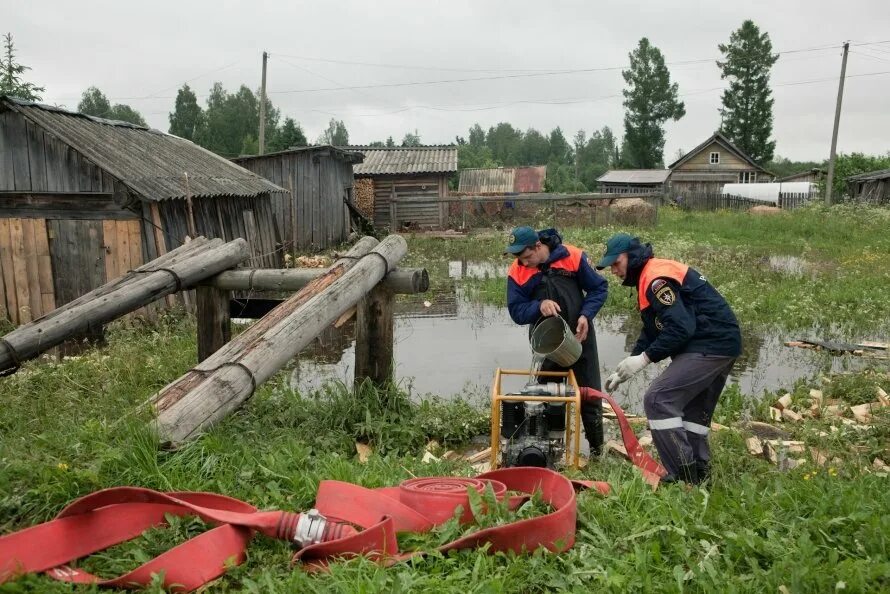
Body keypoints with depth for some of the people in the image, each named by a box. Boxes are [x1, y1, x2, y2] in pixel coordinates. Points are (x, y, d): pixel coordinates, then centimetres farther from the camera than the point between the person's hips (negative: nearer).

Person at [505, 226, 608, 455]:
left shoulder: (573, 257, -14)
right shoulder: (517, 272, -11)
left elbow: (599, 288, -4)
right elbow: (516, 311, -11)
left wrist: (585, 315, -17)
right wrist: (539, 306, -29)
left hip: (579, 336, -1)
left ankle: (597, 448, 24)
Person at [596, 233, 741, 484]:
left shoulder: (656, 277, -16)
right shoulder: (651, 277, 18)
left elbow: (681, 327, -25)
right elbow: (651, 332, 20)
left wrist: (645, 358, -18)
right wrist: (627, 367, 14)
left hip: (708, 346, -11)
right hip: (721, 345, 11)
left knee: (658, 400, -12)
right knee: (694, 411, 18)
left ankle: (685, 475, -9)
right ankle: (699, 473, 26)